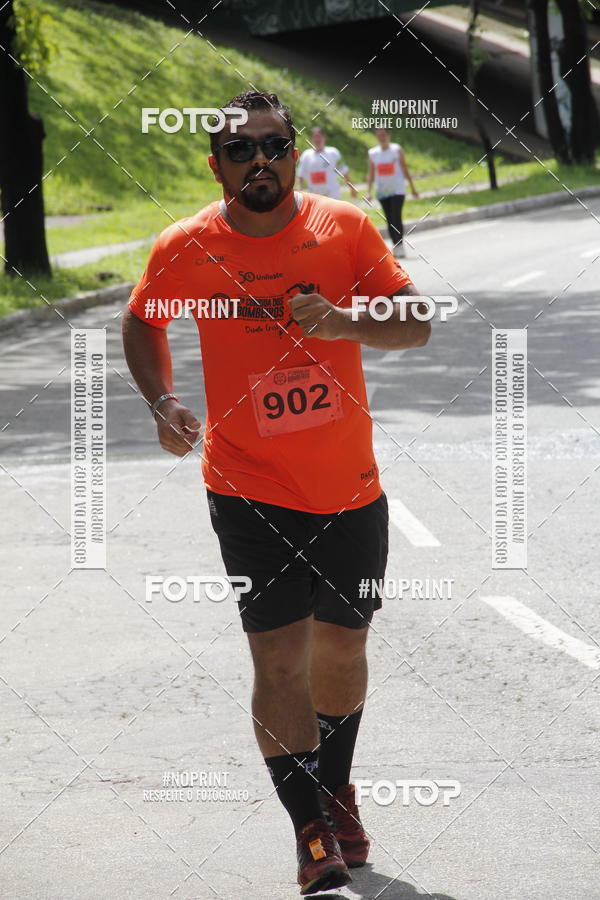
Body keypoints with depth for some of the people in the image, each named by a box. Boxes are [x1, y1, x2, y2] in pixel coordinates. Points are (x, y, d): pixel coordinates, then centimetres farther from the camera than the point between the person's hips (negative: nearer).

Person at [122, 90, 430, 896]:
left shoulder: (345, 229, -5)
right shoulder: (184, 250, -6)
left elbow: (417, 324, -3)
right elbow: (142, 322, 13)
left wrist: (342, 322, -22)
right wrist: (161, 401, -4)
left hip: (349, 483, 2)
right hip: (249, 488, -2)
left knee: (342, 646, 15)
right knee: (279, 656, -11)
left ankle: (335, 790, 38)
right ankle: (312, 830, -3)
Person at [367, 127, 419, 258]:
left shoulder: (397, 150, 1)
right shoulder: (373, 153, 7)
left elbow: (405, 169, 4)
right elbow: (371, 174, 9)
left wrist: (412, 188, 4)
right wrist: (368, 191, 1)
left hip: (397, 190, -3)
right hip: (382, 192, 3)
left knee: (396, 218, -15)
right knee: (389, 221, 4)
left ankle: (399, 246, -16)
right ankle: (396, 247, 10)